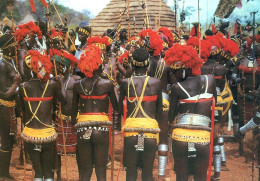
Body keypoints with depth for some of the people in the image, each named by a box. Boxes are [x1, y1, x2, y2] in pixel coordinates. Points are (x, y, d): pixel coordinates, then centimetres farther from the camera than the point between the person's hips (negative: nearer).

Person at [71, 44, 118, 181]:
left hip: (82, 129, 2)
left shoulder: (77, 85, 3)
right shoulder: (107, 84, -4)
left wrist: (74, 124, 24)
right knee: (101, 170, 6)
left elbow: (74, 110, 10)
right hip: (101, 128, -2)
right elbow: (116, 107, 6)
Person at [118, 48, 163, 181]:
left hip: (131, 129, 0)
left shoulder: (125, 83, 1)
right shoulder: (156, 83, 3)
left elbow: (120, 110, 5)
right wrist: (163, 141, 13)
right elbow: (159, 111, 7)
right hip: (150, 129, 0)